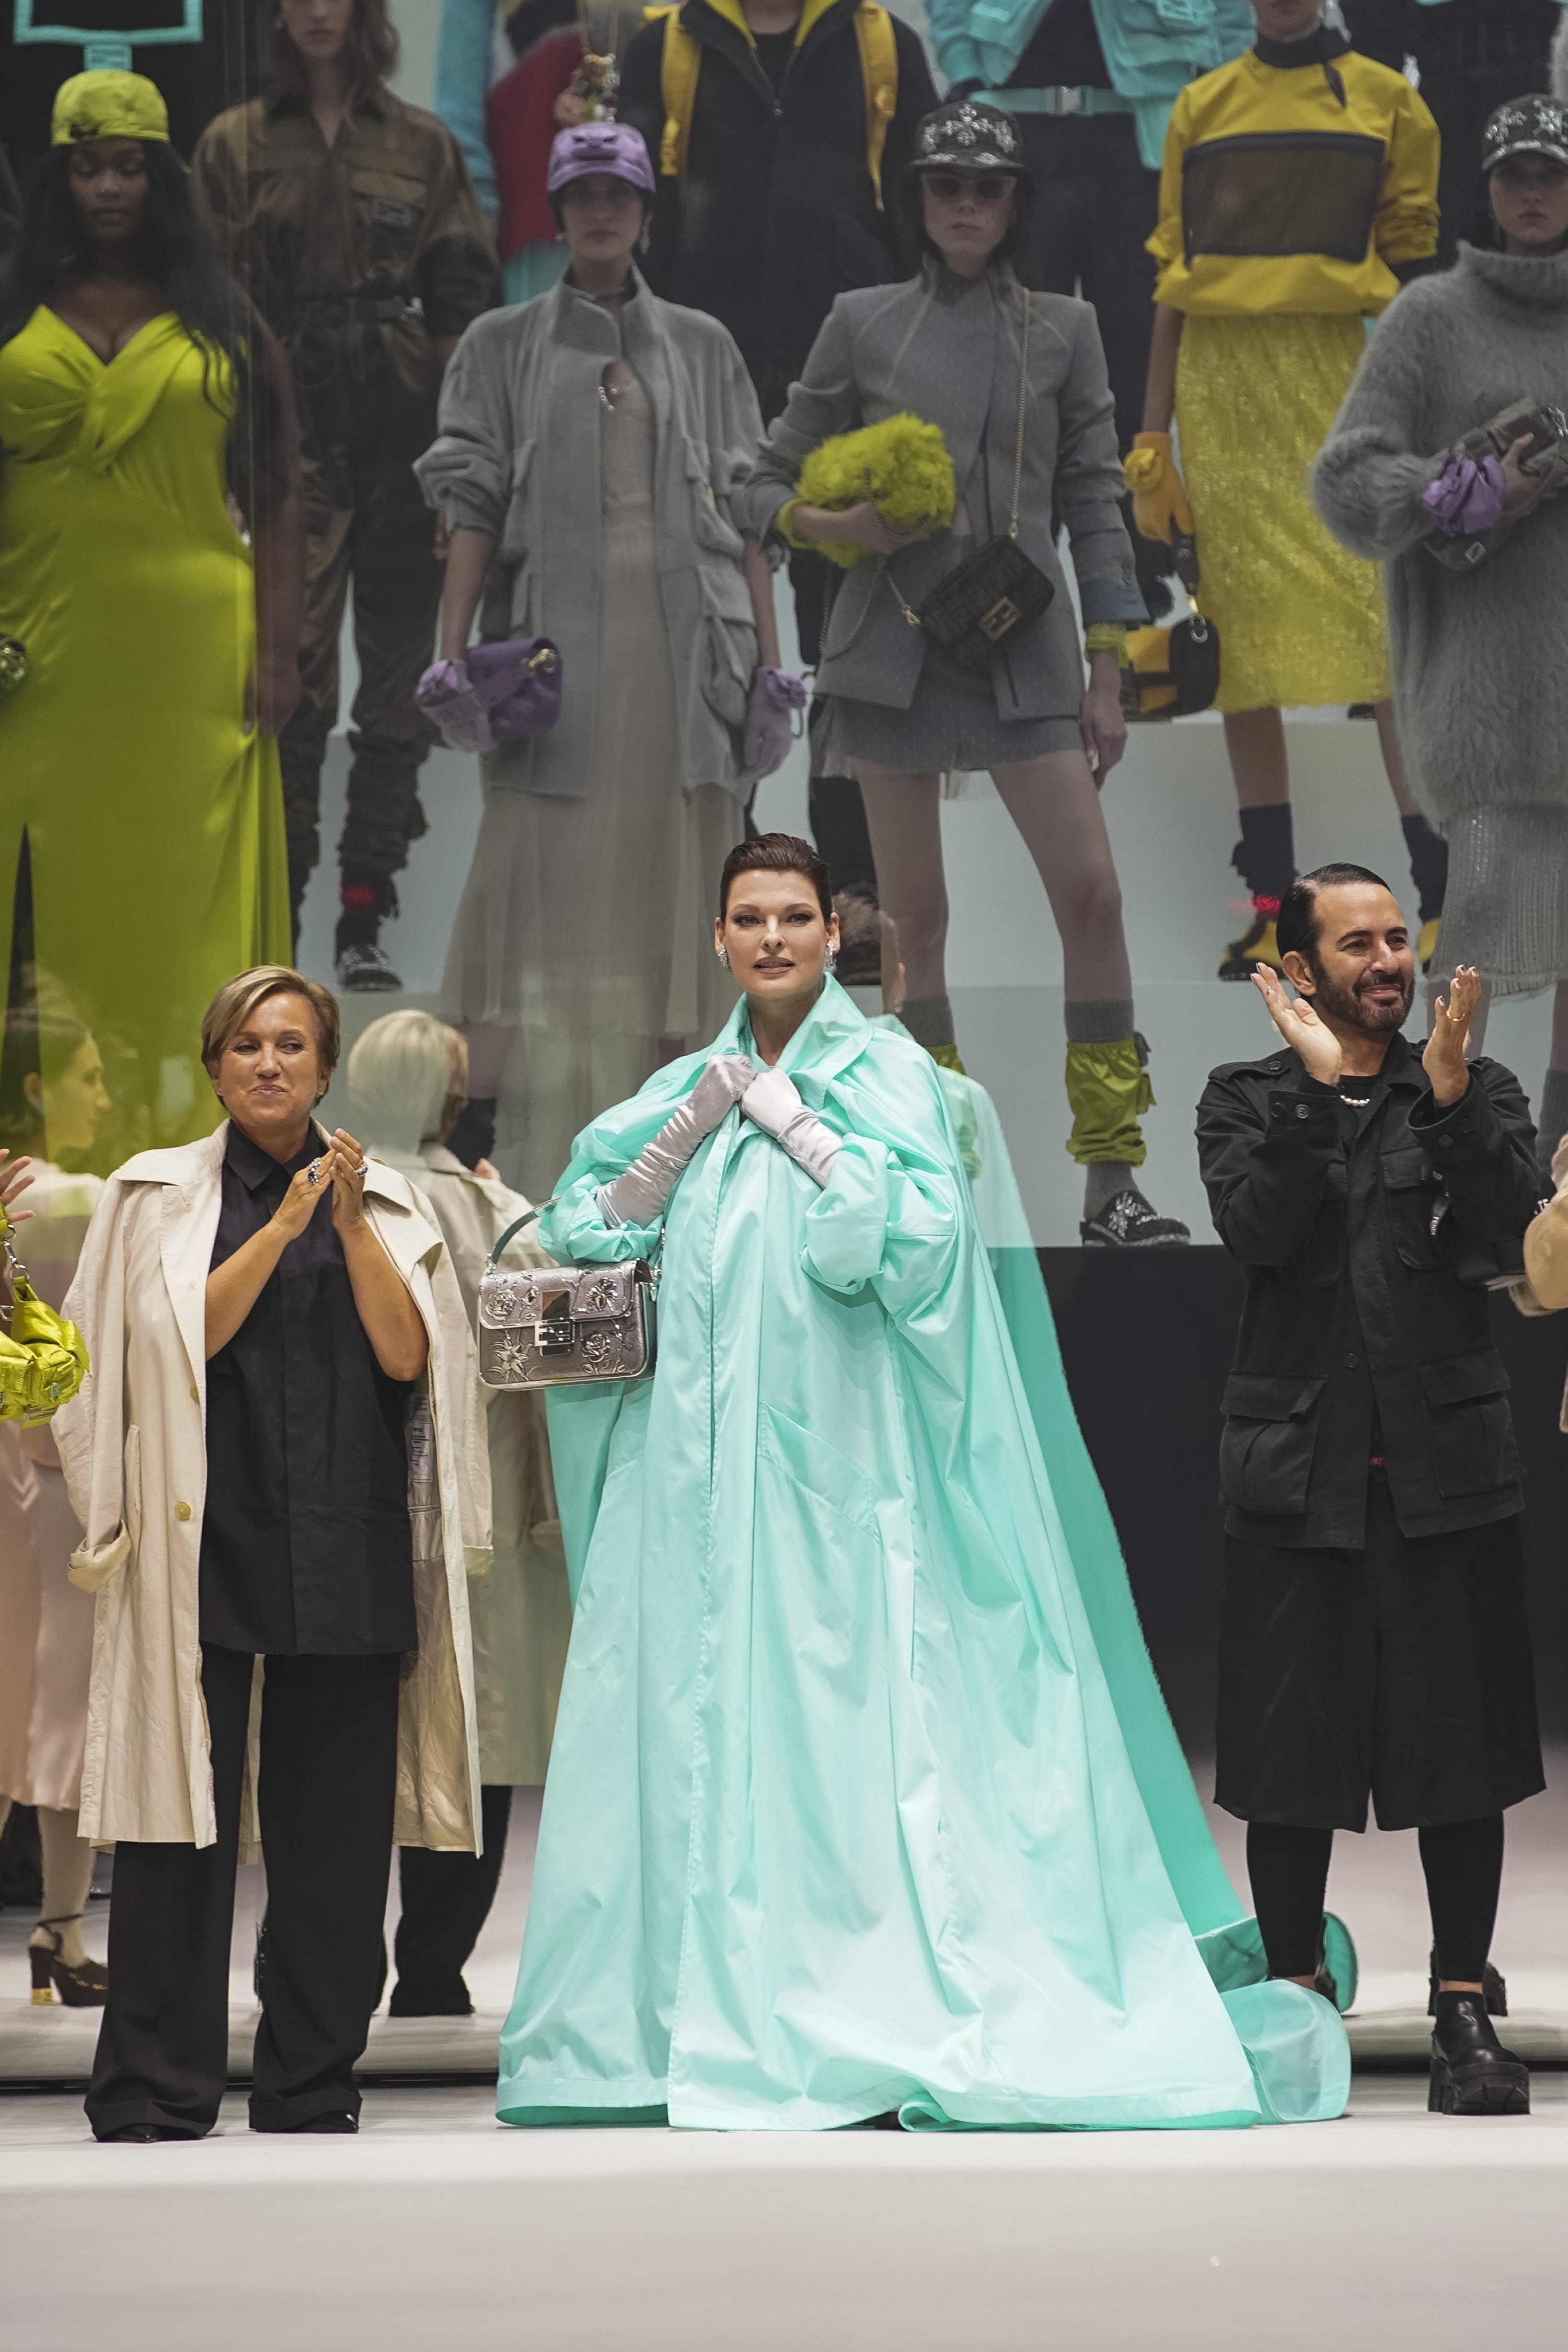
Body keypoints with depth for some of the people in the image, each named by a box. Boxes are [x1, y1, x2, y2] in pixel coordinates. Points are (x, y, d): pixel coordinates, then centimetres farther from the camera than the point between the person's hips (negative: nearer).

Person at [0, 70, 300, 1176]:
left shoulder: (219, 319, 7)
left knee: (189, 879, 1)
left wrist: (279, 647, -2)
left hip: (193, 651, 0)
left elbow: (277, 492, 5)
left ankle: (184, 1108, 6)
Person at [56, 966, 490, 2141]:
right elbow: (186, 1337, -5)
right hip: (204, 1538, -2)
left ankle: (314, 2092, 8)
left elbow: (407, 1356, 2)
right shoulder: (158, 1195, 9)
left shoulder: (389, 1202, 13)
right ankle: (156, 2098, -3)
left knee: (335, 1824, 1)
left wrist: (351, 1224, -7)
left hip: (347, 1547, 2)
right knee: (184, 1819, -6)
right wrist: (284, 1224, -11)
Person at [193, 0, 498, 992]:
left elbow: (462, 298, 9)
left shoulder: (422, 144, 11)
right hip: (293, 431, -2)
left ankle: (366, 923, 9)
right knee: (294, 678, -12)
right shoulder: (235, 146, 8)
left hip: (404, 429, 2)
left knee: (399, 685, 3)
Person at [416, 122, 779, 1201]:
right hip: (556, 633, -2)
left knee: (674, 866, 1)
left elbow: (744, 508, 11)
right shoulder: (505, 345, 9)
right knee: (532, 866, -8)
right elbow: (472, 504, 3)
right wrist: (452, 653, -7)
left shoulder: (702, 347, 14)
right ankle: (484, 1106, -9)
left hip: (685, 639, 2)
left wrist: (770, 656, 5)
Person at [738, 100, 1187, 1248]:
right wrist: (827, 526, -12)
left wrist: (1108, 673, 3)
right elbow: (771, 483, 10)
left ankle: (1114, 1180, -6)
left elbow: (1097, 504, 7)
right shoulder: (862, 326, 6)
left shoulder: (1063, 329, 7)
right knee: (918, 919, 1)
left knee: (1092, 893, -11)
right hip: (893, 650, 0)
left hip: (1024, 650, 0)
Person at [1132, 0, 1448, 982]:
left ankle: (1445, 898, -13)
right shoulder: (1203, 109, 13)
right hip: (1221, 380, 3)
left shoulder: (1385, 99, 7)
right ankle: (1273, 906, 4)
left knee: (1384, 610, -13)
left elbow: (1410, 264, 7)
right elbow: (1174, 275, 15)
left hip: (1338, 372, -3)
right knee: (1244, 624, 1)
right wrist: (1152, 437, 10)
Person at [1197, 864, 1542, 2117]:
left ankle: (1466, 2007, 8)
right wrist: (1319, 1086, -14)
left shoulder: (1479, 1094, 9)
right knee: (1292, 1743, 3)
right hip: (1300, 1465, 0)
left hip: (1447, 1461, 0)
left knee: (1462, 1738, 1)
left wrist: (1447, 1093, -16)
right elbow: (1258, 1229, -11)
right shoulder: (1246, 1100, 8)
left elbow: (1505, 1233, -8)